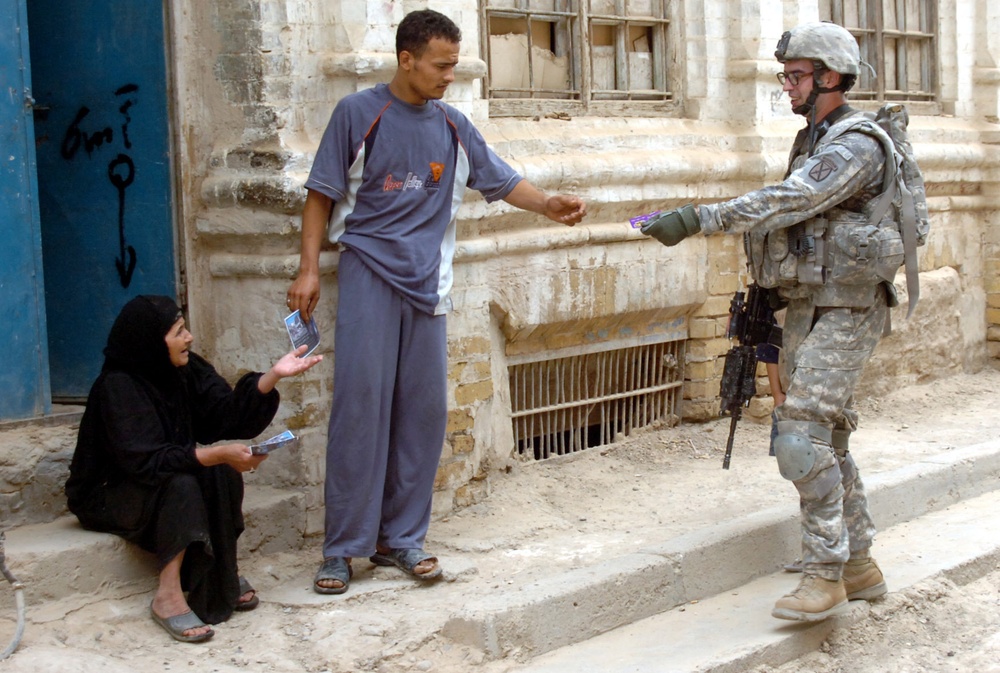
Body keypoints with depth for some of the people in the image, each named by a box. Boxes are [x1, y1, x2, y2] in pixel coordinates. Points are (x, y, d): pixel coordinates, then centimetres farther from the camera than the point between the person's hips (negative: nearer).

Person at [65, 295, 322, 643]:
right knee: (180, 485, -33)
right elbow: (145, 460, -32)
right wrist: (217, 454, -38)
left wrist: (273, 375, -25)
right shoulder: (117, 387, -23)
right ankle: (168, 597, -28)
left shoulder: (189, 371, -3)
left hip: (165, 481, 7)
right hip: (108, 495, -7)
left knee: (222, 474, -20)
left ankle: (223, 577, -9)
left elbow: (229, 414, -12)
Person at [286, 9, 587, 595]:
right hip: (369, 274, -4)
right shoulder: (359, 114, -1)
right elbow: (322, 194, 1)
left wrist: (549, 205, -6)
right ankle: (343, 547, -1)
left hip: (427, 283, 4)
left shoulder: (454, 127, 10)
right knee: (361, 404, -8)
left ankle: (401, 537, 14)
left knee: (424, 409, 3)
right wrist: (309, 270, -6)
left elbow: (501, 181, 13)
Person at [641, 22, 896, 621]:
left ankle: (826, 576, -6)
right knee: (826, 441, 13)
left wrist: (697, 219, -33)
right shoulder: (813, 143, 15)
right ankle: (861, 567, 22)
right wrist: (765, 297, 19)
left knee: (803, 441, -15)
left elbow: (786, 203, -28)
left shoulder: (857, 146, -16)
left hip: (844, 316, -10)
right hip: (807, 311, 10)